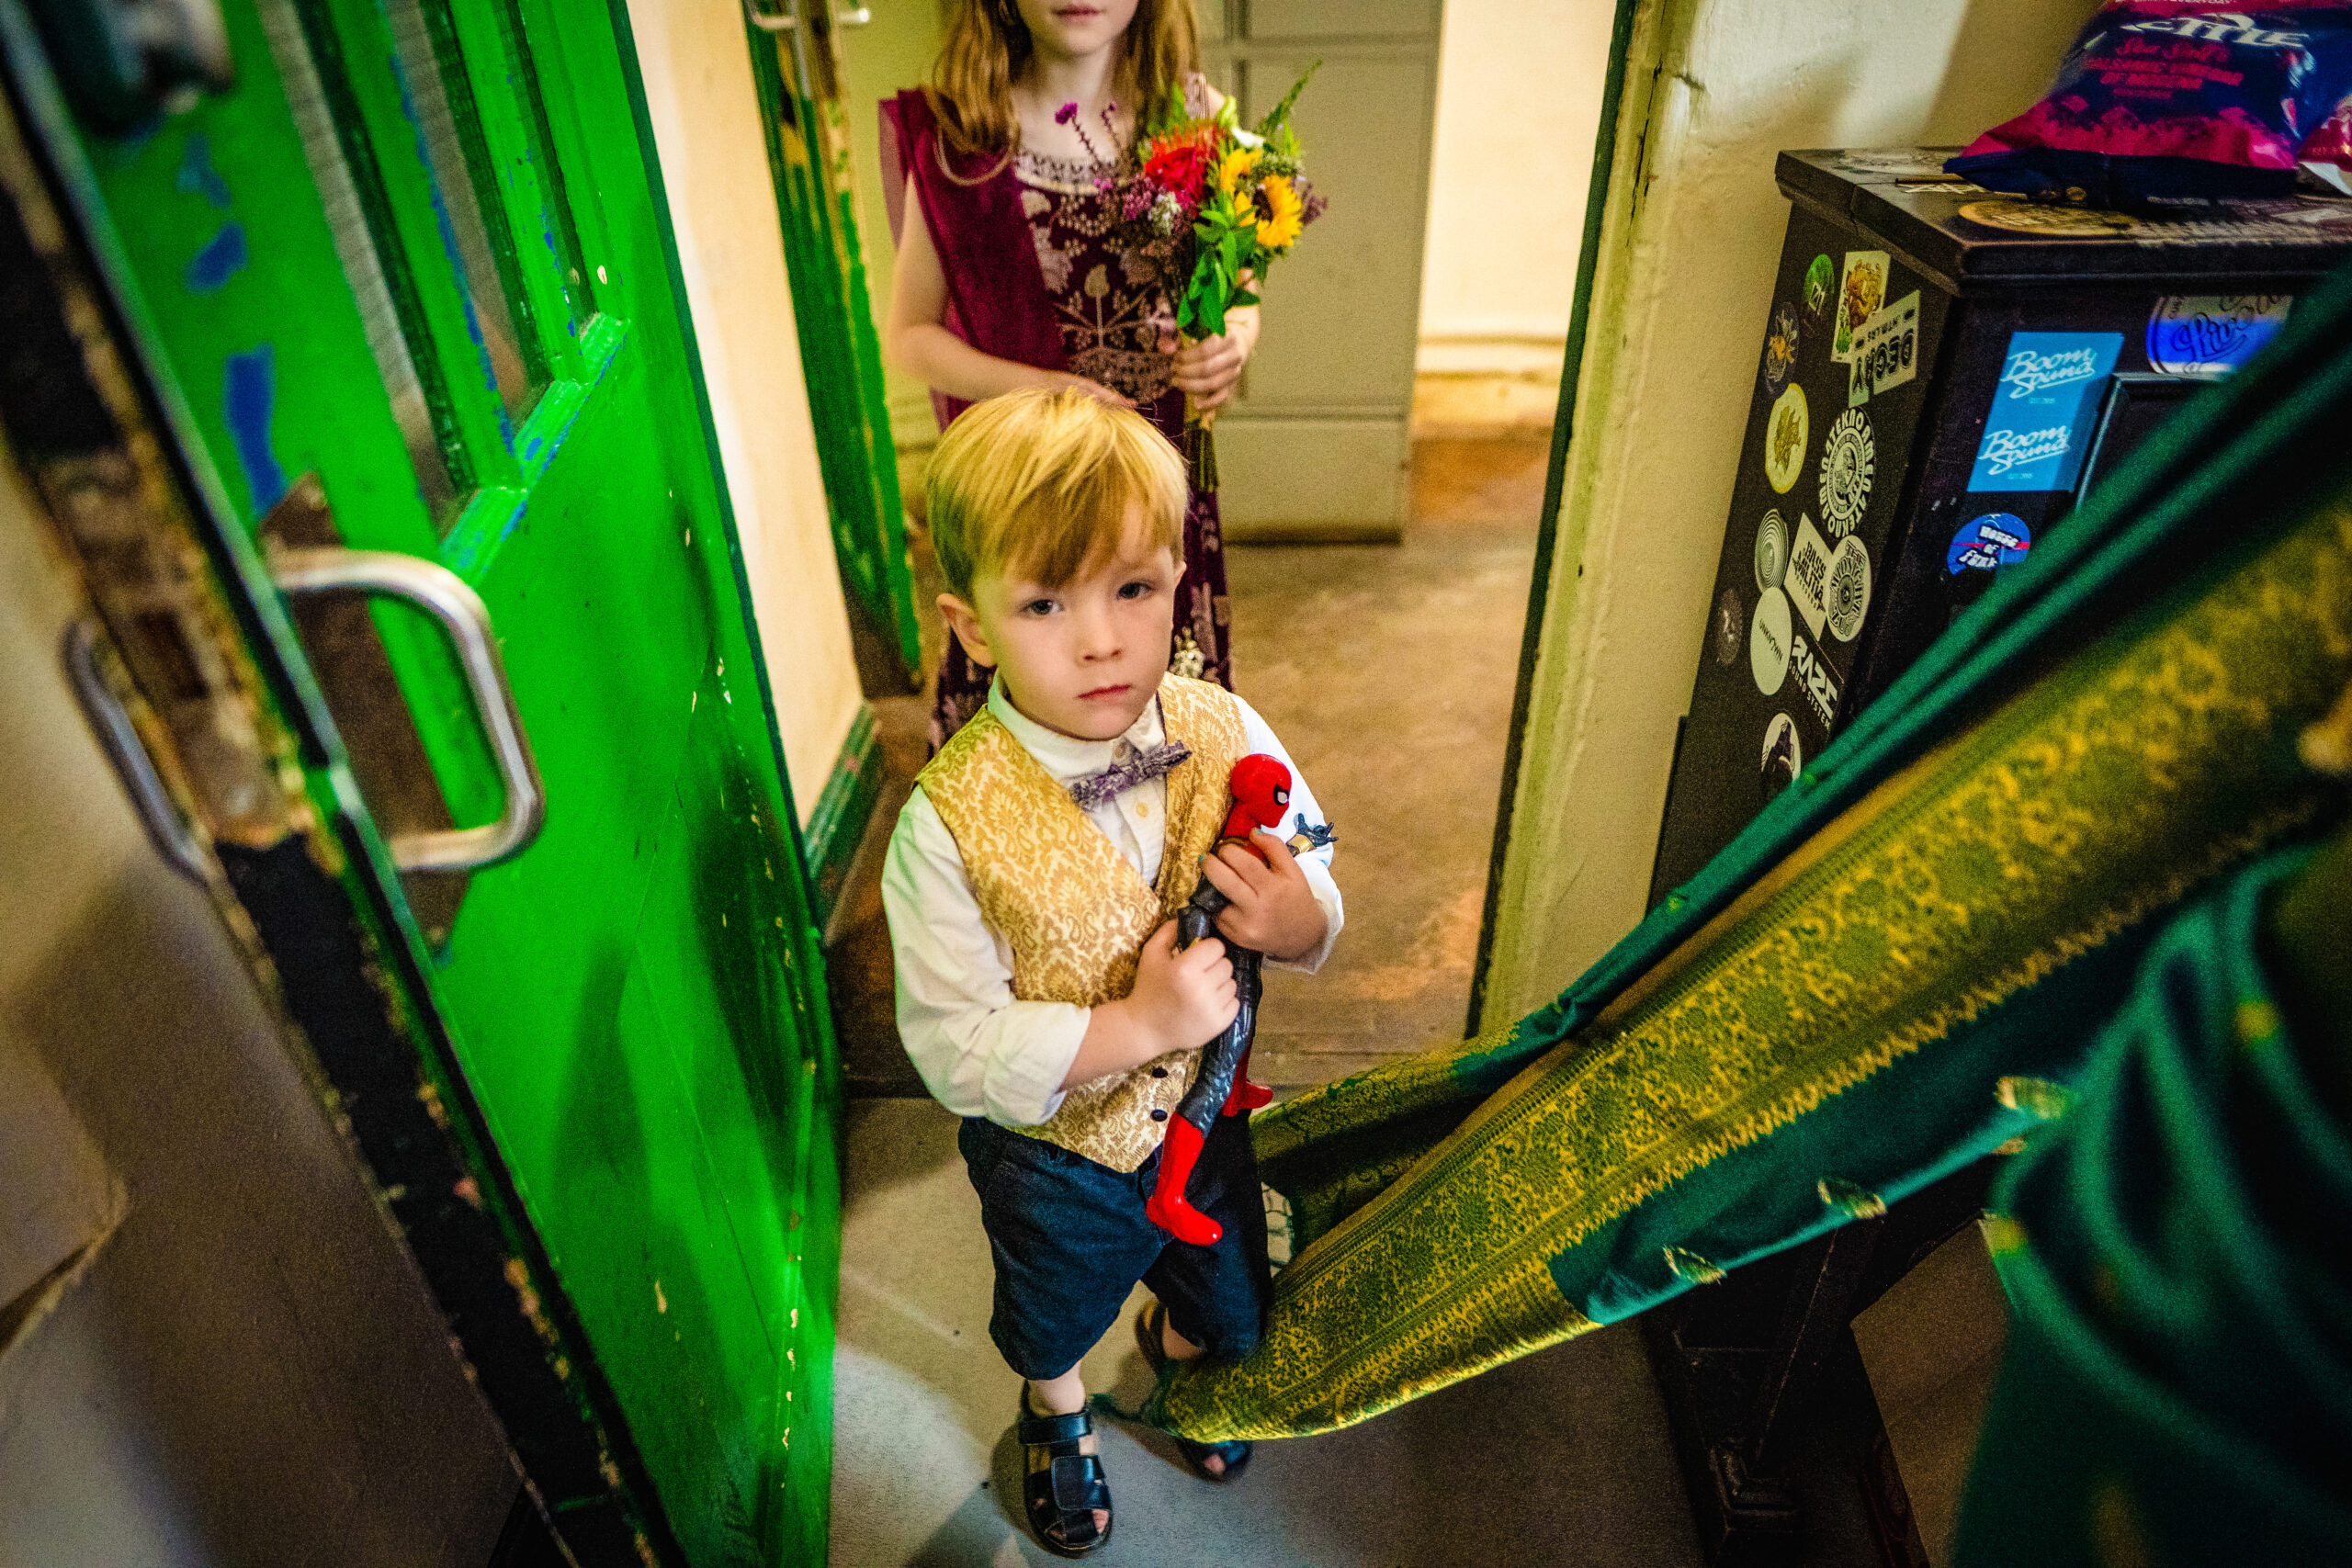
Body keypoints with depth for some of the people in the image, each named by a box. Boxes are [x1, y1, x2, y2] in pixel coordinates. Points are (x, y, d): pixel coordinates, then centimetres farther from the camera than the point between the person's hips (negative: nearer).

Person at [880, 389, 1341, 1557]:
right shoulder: (949, 823, -31)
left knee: (1232, 1304, 31)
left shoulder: (1225, 736, -19)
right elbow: (954, 1051, -25)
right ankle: (1057, 1412, 67)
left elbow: (1318, 904, -6)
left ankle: (1177, 1346, 69)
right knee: (1055, 1318, 30)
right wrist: (1137, 1026, -35)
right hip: (1055, 1155, -3)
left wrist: (1294, 917, -30)